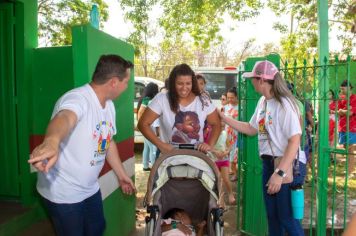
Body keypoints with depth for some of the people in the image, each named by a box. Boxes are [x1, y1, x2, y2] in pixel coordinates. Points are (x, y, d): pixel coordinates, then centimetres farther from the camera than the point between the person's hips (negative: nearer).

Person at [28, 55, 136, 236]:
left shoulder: (109, 105, 2)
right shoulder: (78, 98, -26)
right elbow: (64, 118, -49)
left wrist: (121, 175, 19)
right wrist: (51, 142, -71)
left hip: (90, 189, 8)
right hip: (63, 193, -8)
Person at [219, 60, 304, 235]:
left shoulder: (284, 104, -19)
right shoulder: (262, 102, 6)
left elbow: (295, 141, -23)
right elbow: (251, 129, 16)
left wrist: (280, 173, -26)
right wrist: (223, 118, 11)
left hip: (285, 166, -8)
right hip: (267, 163, 8)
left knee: (287, 219, 3)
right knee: (272, 216, 19)